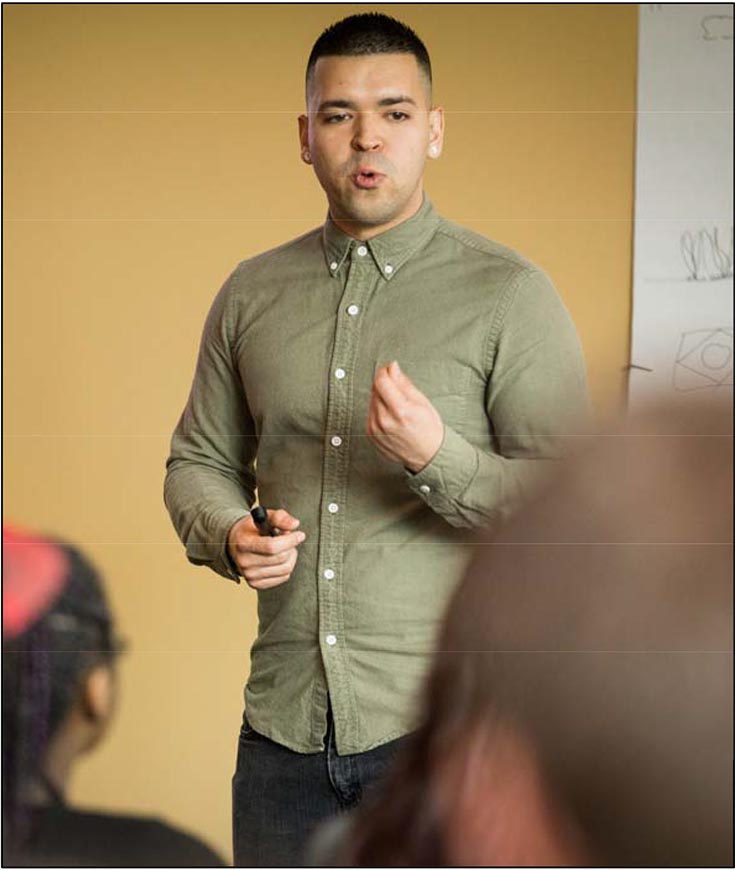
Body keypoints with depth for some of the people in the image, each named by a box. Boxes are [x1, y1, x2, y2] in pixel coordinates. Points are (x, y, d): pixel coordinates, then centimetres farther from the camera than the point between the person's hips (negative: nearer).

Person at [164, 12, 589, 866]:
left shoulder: (509, 295, -3)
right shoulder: (252, 293, 10)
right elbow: (198, 459, 18)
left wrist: (437, 458, -22)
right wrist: (229, 535, -3)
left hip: (440, 726, -3)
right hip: (285, 722, 4)